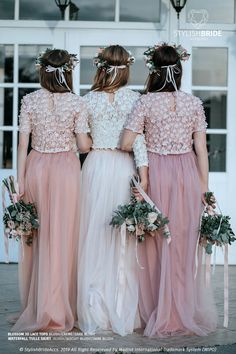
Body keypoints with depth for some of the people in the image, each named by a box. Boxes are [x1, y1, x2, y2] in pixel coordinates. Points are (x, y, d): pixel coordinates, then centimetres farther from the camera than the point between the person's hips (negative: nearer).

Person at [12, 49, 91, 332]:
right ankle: (58, 308, 10)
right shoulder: (77, 103, -5)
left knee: (37, 236, 12)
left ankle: (36, 306, 19)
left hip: (36, 167, 2)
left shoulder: (29, 101, -1)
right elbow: (83, 145, -5)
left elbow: (23, 144, -2)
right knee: (62, 236, 5)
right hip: (66, 168, -1)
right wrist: (95, 140, 17)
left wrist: (20, 181, 1)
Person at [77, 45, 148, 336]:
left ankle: (94, 314, 11)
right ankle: (123, 314, 12)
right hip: (124, 167, 0)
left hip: (95, 166, 1)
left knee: (94, 237, 6)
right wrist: (144, 175, -8)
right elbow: (138, 139, -7)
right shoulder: (134, 98, -1)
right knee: (123, 240, 6)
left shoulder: (89, 99, 1)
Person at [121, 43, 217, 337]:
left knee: (155, 245, 8)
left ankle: (157, 315, 15)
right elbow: (201, 149, 1)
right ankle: (183, 314, 19)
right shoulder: (194, 103, 1)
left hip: (155, 173, -2)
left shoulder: (146, 102, -6)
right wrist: (204, 186, 8)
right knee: (184, 244, 11)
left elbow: (126, 143, -9)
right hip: (187, 173, 2)